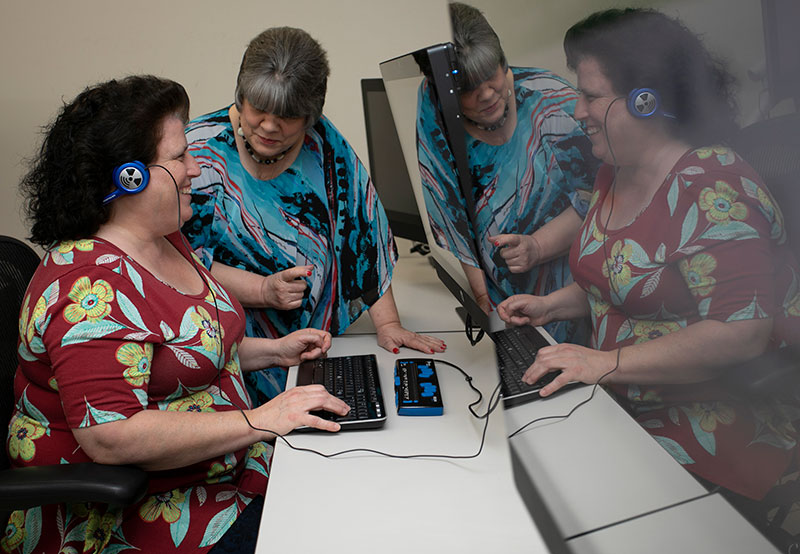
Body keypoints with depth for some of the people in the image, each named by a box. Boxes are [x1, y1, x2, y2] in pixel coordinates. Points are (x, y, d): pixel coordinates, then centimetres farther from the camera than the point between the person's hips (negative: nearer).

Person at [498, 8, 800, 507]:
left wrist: (607, 362, -27)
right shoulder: (615, 175, 8)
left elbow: (740, 333, -27)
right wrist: (552, 305, 7)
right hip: (628, 405, 8)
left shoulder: (711, 189, -21)